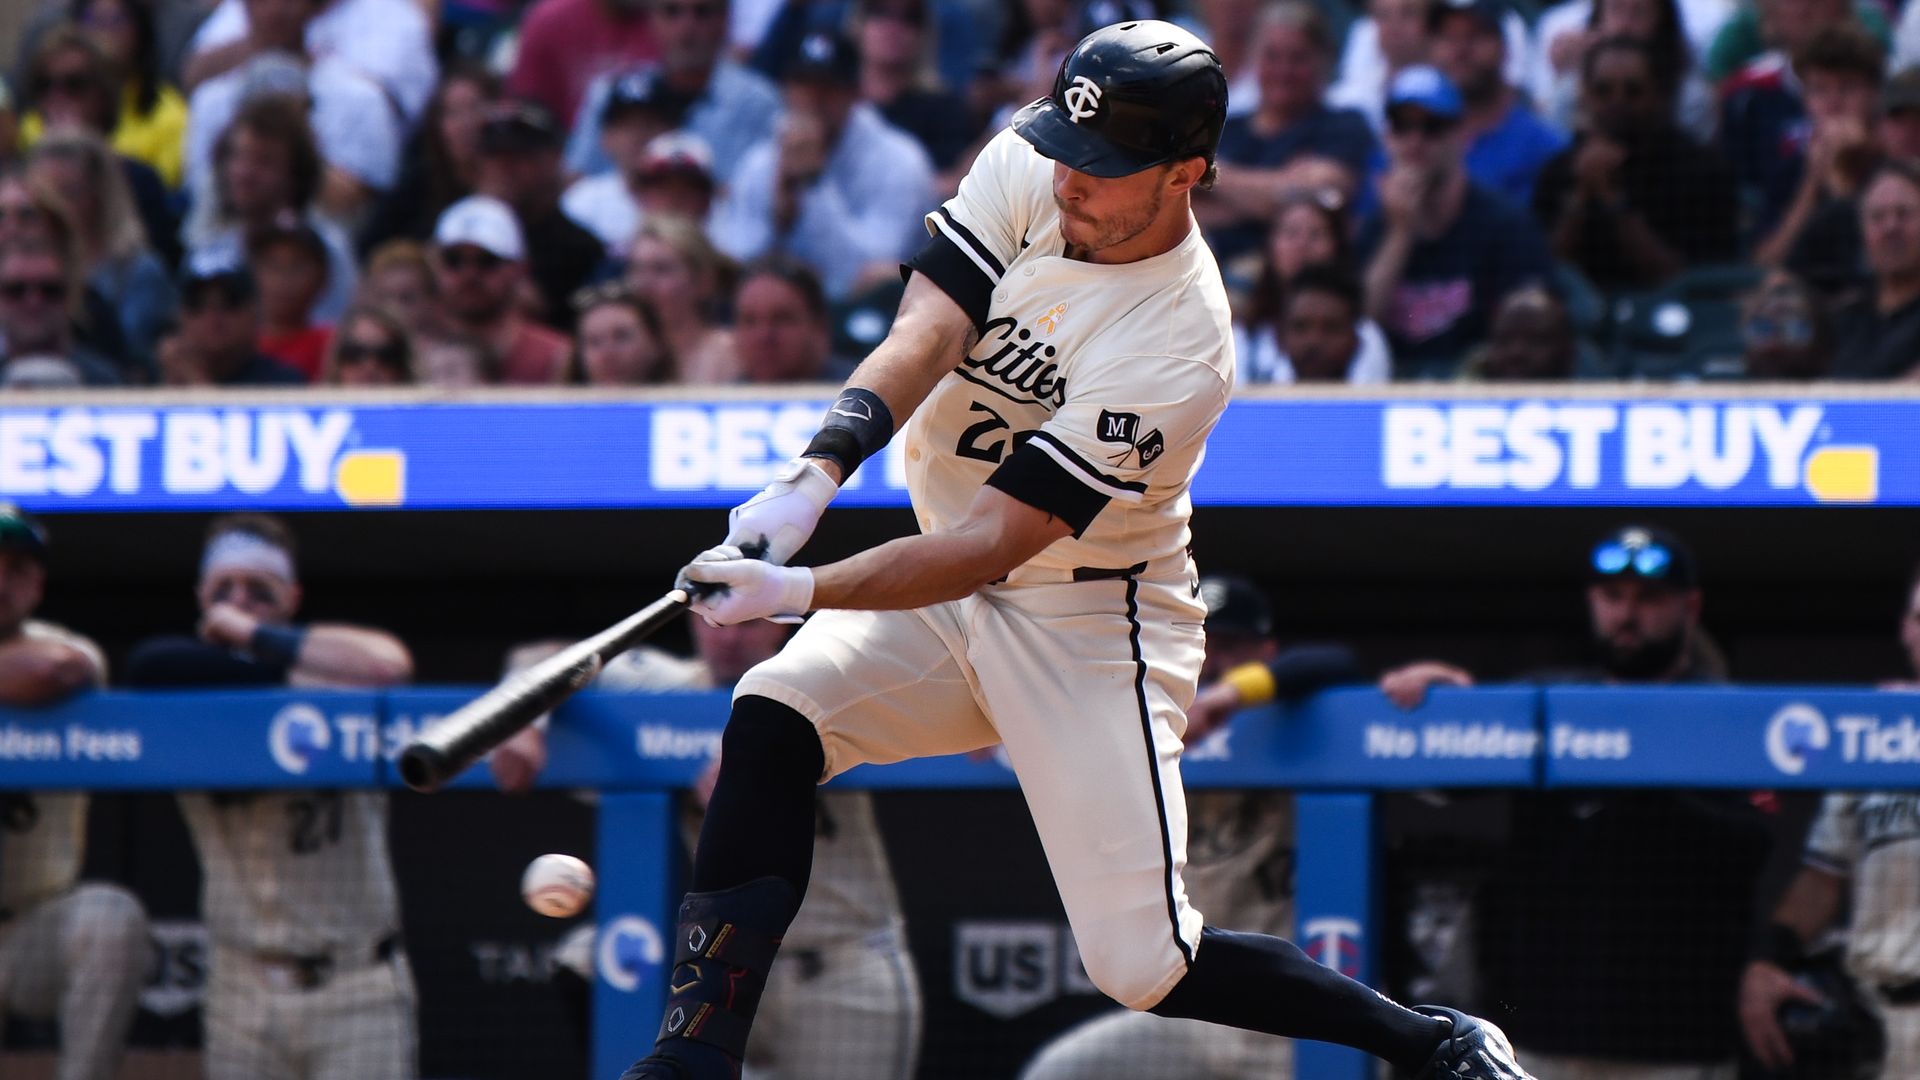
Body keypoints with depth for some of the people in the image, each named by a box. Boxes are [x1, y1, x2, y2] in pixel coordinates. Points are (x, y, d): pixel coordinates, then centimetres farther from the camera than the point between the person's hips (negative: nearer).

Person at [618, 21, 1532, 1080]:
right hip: (942, 601, 6)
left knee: (1145, 967, -12)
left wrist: (800, 593, -39)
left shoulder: (1179, 348, -27)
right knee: (772, 719, -19)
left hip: (1091, 634, -6)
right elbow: (925, 334, -20)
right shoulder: (1024, 169, -9)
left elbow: (992, 544, -30)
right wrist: (815, 475, -37)